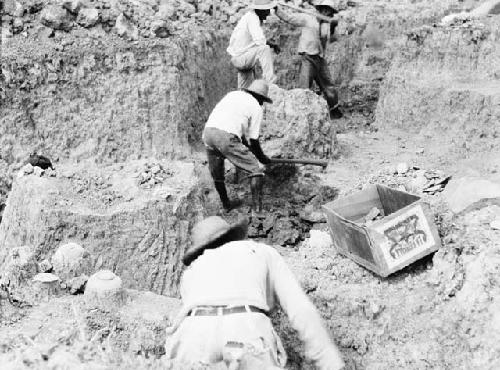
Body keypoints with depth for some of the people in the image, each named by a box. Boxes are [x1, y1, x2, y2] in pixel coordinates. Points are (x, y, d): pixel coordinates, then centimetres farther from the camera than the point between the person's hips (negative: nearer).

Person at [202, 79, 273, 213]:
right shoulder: (256, 108, 9)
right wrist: (262, 157, 26)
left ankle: (226, 204, 41)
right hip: (226, 137, -7)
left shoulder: (232, 94, 27)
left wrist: (248, 147, 43)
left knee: (216, 174, 26)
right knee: (257, 170, 4)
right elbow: (253, 140, 8)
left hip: (207, 131, 7)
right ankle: (257, 205, -3)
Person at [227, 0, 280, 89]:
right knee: (264, 49, -29)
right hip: (239, 57, -11)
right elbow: (260, 41, -31)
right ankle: (270, 82, -32)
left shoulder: (257, 17, 10)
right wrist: (273, 45, -15)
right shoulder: (251, 17, -20)